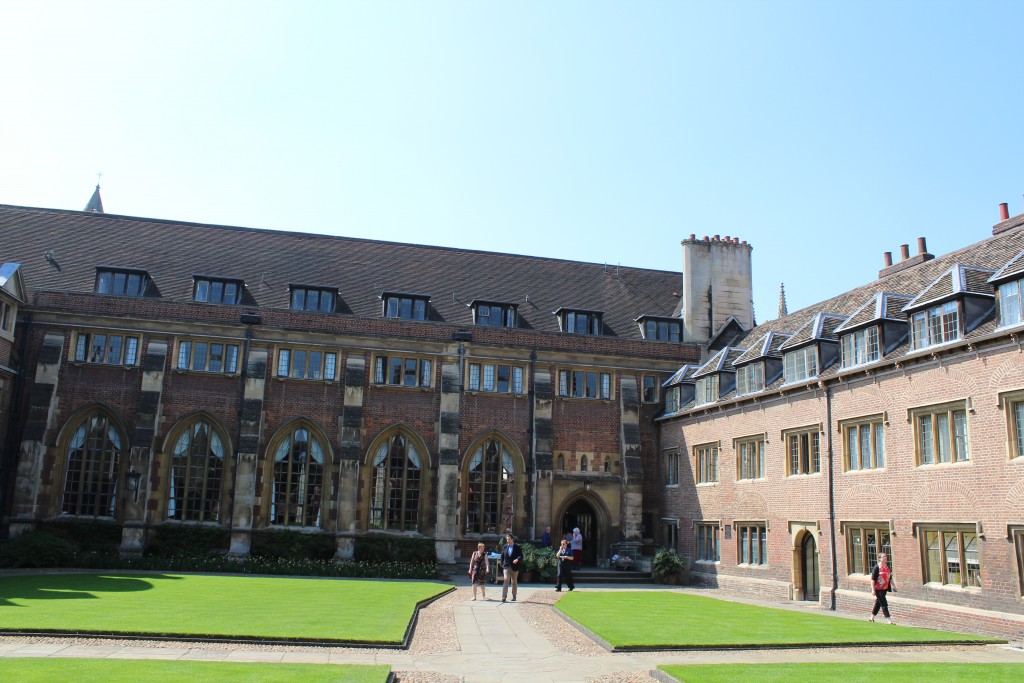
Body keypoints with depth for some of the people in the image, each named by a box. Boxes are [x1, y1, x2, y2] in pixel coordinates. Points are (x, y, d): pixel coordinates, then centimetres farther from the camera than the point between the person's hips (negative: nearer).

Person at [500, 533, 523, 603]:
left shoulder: (517, 547, -4)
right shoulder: (505, 546, 5)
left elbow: (521, 556, -9)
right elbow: (502, 556, 13)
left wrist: (517, 559, -29)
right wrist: (502, 564, 6)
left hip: (514, 567, -1)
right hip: (507, 567, 1)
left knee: (514, 582, 10)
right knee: (505, 580, -12)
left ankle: (514, 596, 23)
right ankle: (504, 597, -17)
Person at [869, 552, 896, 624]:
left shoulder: (887, 567, 9)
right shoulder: (876, 567, -14)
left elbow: (890, 578, 19)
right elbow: (873, 579, -14)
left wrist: (893, 586, 15)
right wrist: (873, 589, -17)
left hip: (885, 588, 8)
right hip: (878, 589, -8)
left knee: (878, 603, 16)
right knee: (884, 604, -7)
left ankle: (872, 618, 29)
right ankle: (889, 620, -5)